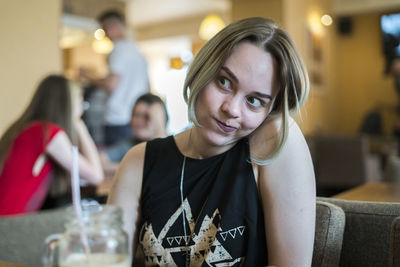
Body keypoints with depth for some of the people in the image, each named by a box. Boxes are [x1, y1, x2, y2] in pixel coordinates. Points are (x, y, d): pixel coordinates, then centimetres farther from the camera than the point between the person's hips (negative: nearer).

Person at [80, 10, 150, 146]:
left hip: (118, 120, -9)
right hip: (136, 120, 9)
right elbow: (147, 89, 22)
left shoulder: (119, 48, -9)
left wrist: (89, 77, -2)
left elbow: (111, 84, -17)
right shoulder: (138, 51, 18)